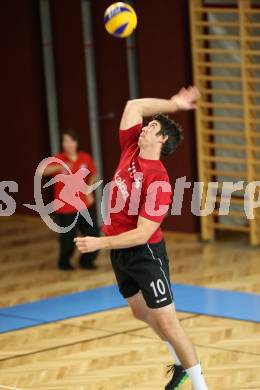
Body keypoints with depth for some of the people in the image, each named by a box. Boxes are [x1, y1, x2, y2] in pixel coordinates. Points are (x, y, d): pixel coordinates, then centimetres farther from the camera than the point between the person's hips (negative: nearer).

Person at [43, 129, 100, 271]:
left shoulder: (85, 158, -1)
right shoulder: (59, 160, -12)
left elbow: (92, 174, 20)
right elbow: (42, 171, -30)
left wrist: (89, 191, 9)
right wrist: (59, 167, -45)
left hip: (85, 205, 4)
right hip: (65, 209, -3)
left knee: (93, 234, 4)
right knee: (67, 240, 4)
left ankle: (86, 261, 27)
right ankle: (64, 262, 32)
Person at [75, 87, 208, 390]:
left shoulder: (158, 182, -24)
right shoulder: (131, 150, -3)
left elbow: (142, 234, -26)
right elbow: (133, 106, 6)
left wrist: (99, 243, -28)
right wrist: (172, 104, 3)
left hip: (145, 254, -9)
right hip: (120, 251, 9)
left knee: (166, 321, -10)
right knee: (141, 312, 20)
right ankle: (181, 366, 37)